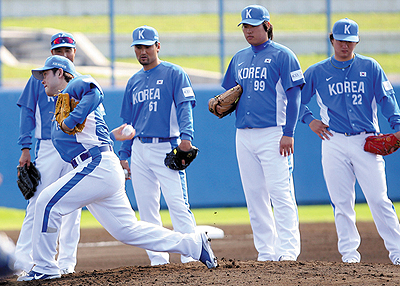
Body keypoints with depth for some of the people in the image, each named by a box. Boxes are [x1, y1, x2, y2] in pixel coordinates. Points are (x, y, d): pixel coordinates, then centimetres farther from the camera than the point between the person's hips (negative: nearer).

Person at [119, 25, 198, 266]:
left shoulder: (174, 74, 1)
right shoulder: (134, 82, 19)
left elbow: (185, 107, -10)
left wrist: (186, 136, -25)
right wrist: (124, 155, 16)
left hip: (167, 147, -6)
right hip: (139, 151, 6)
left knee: (177, 202, -15)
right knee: (147, 207, 3)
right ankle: (158, 258, 7)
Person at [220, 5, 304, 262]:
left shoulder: (282, 56, -3)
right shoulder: (240, 58, 17)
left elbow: (293, 95, -7)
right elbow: (231, 93, 27)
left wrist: (288, 133, -15)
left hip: (273, 134, -7)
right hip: (244, 134, 7)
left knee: (280, 192, -12)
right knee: (254, 197, 5)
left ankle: (288, 250, -15)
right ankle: (266, 252, 9)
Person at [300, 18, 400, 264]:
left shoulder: (370, 67, 8)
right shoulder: (317, 72, 10)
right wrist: (309, 120, 1)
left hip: (366, 142, -1)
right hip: (334, 142, 1)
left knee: (379, 198, -8)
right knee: (342, 202, -1)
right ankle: (349, 251, 6)